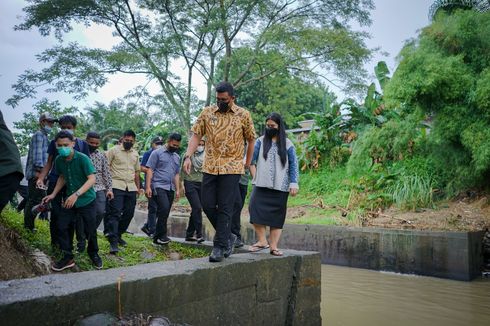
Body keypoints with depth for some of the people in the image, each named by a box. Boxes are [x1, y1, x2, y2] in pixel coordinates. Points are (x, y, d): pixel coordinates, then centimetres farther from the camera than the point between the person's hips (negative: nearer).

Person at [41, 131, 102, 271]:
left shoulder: (82, 158, -20)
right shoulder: (59, 160, -2)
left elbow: (92, 179, -24)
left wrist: (76, 194, -32)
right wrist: (53, 194, 7)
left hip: (86, 200, -5)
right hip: (69, 200, 5)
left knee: (90, 230, 1)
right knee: (62, 227, -1)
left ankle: (94, 254, 25)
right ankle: (67, 257, 14)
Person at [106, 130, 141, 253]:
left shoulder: (135, 153, 17)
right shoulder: (114, 150, 0)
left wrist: (138, 187, 20)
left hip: (131, 188, 6)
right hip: (117, 186, -6)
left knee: (129, 213, 6)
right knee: (115, 213, -11)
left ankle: (118, 235, 23)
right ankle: (113, 241, -14)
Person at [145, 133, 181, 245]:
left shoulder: (177, 157, 19)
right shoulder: (157, 153, 1)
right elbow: (150, 170, -4)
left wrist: (177, 189, 14)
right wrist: (148, 187, -12)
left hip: (170, 188, 6)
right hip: (158, 186, -6)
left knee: (164, 213, 4)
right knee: (164, 208, -22)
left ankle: (157, 237, 11)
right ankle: (162, 235, -14)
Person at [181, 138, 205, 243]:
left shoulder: (205, 157, 11)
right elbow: (183, 170, 2)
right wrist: (181, 183, -3)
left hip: (201, 184, 4)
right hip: (190, 184, -4)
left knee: (196, 209, 7)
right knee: (197, 208, -16)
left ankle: (189, 234, 17)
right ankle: (199, 234, -14)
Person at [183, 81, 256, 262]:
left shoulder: (243, 115, 0)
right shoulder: (207, 112, 6)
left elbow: (251, 140, 10)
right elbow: (196, 135, 4)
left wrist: (248, 162, 10)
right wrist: (188, 156, -8)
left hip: (232, 168, -3)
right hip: (210, 166, 4)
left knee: (225, 208, -3)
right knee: (207, 205, 5)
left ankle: (220, 246, 6)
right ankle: (228, 236, 25)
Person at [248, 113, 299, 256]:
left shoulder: (287, 144, 6)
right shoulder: (261, 141, 9)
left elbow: (293, 165, 4)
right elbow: (251, 160, 8)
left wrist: (294, 184, -4)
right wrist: (255, 177, -1)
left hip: (280, 187, 0)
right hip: (261, 185, 0)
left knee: (277, 216, 2)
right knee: (255, 208, -18)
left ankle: (273, 246, 8)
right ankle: (262, 241, -9)